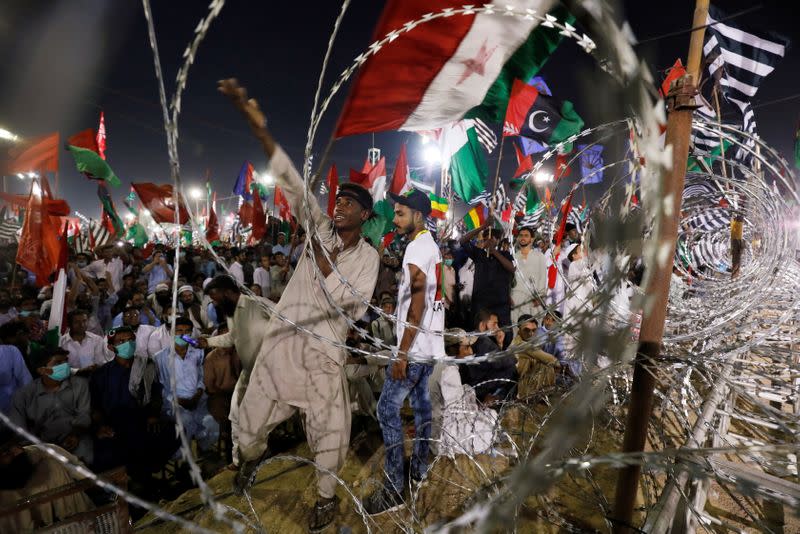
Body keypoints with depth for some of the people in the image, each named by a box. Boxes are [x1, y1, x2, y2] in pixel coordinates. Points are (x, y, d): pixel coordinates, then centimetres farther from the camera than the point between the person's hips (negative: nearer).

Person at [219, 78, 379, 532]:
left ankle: (327, 496, 36)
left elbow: (354, 307, -14)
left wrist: (322, 260, -18)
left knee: (330, 430, 7)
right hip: (282, 339, 2)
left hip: (324, 350, -2)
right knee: (253, 419, 15)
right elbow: (292, 182, -8)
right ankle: (251, 458, 52)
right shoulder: (321, 228, 1)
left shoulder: (368, 256, -3)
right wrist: (259, 127, -15)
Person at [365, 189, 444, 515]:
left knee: (387, 410, -3)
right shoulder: (431, 245, 13)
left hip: (415, 346, -10)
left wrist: (402, 353, -21)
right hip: (430, 343, 10)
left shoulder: (416, 248, -17)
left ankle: (393, 490, 5)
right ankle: (419, 469, 32)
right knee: (421, 403, 18)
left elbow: (417, 303, -23)